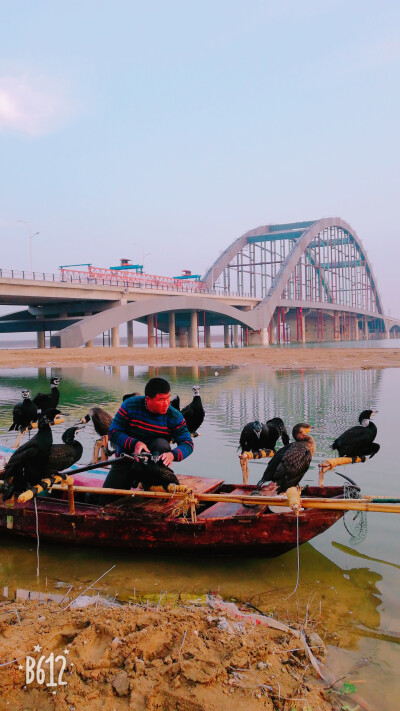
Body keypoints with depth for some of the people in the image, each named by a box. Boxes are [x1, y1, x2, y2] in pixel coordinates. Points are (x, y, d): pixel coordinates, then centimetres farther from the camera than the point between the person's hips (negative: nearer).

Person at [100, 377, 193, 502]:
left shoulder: (175, 417, -12)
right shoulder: (130, 405, -13)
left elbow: (188, 443, -15)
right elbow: (113, 432, -11)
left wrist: (173, 455, -38)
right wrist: (134, 443, -29)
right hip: (126, 458, 0)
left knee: (161, 444, -33)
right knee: (105, 500, -13)